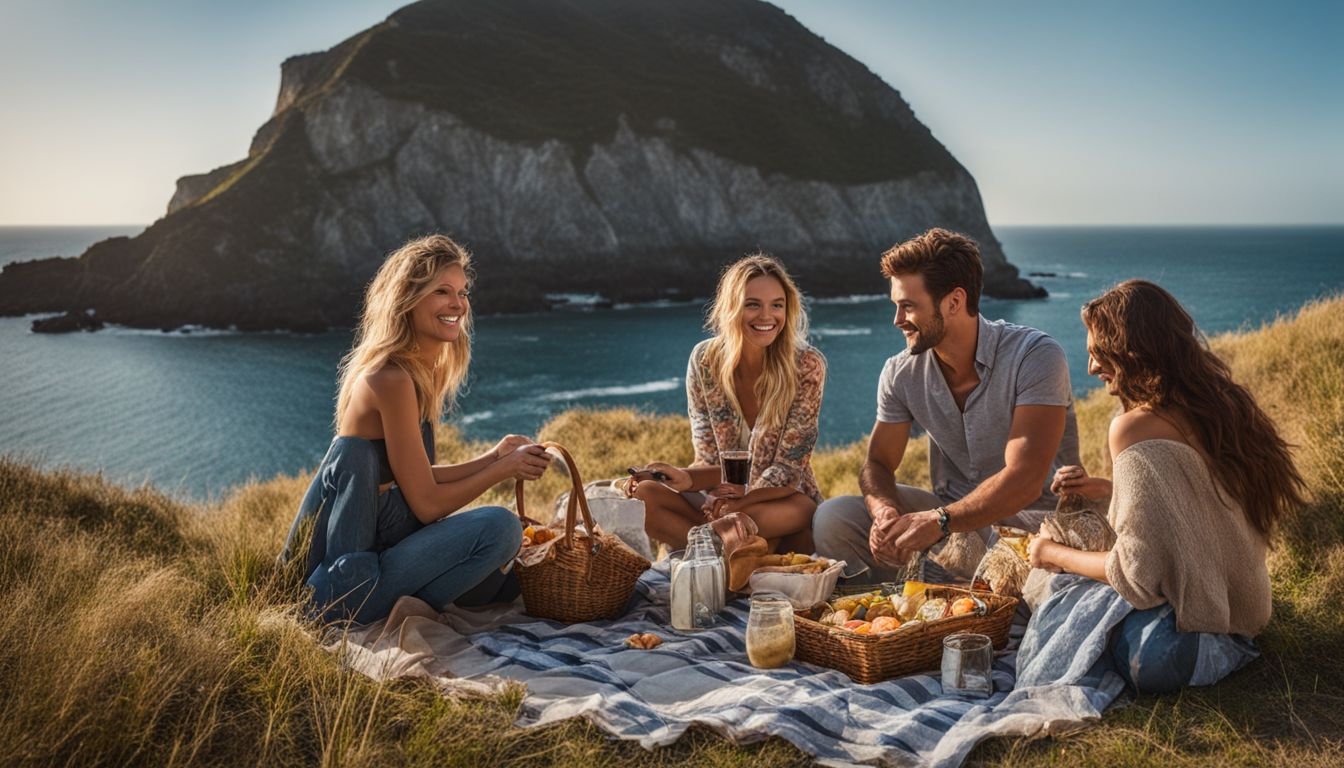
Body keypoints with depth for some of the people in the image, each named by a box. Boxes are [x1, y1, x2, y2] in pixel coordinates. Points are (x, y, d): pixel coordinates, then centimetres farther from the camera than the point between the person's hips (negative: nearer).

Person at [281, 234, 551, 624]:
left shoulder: (420, 372, 8)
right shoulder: (391, 379, -21)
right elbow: (426, 503, -18)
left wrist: (493, 457, 4)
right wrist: (504, 468, -7)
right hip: (342, 592, -10)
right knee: (499, 527, -21)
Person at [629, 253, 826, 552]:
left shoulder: (806, 365, -12)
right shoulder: (705, 360, -5)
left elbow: (788, 468, -13)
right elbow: (709, 460, -4)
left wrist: (741, 499, -29)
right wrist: (685, 477, -26)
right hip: (720, 500, 4)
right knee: (643, 495, -23)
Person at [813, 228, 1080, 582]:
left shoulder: (1035, 357, -18)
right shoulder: (901, 373, -1)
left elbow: (1024, 480, -26)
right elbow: (878, 463, 4)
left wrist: (937, 521, -37)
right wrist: (885, 510, -21)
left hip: (1032, 518, -5)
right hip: (952, 513, 5)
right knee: (833, 517, -16)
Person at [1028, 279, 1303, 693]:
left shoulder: (1134, 428, -26)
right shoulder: (1218, 402, 1)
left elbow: (1136, 574, -24)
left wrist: (1054, 554, -7)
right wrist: (1105, 489, 10)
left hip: (1184, 642, -9)